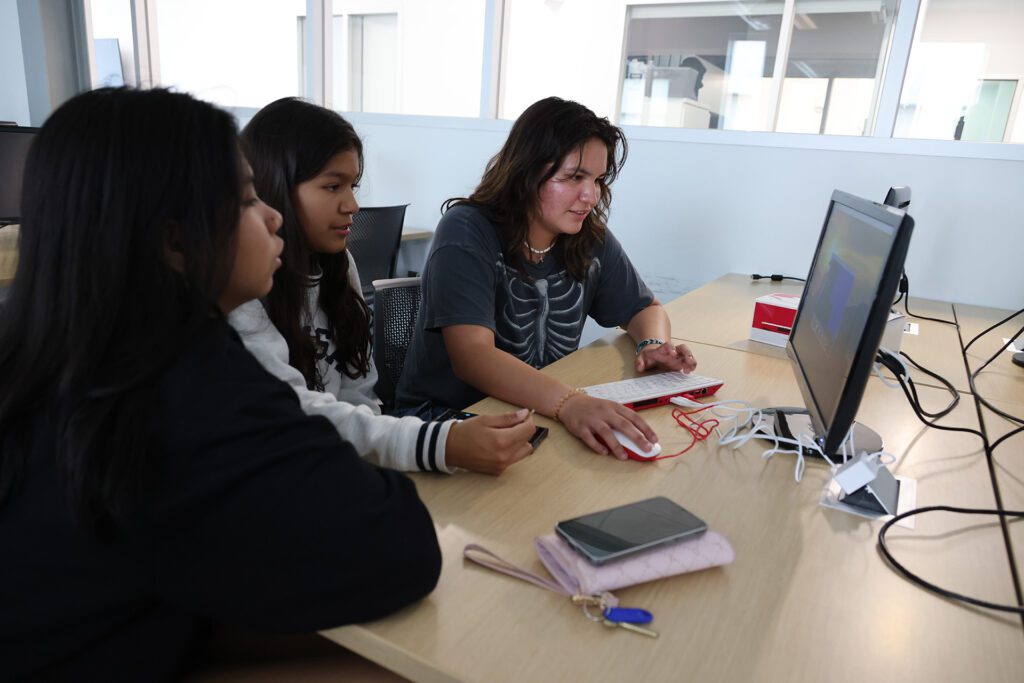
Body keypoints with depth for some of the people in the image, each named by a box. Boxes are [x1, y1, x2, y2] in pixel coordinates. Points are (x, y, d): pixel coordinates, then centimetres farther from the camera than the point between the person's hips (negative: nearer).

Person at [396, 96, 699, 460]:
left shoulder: (591, 239, -1)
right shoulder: (466, 234, -17)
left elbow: (647, 308, 13)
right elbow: (472, 356, -30)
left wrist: (654, 346, -11)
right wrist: (568, 402, -46)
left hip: (546, 414, 6)